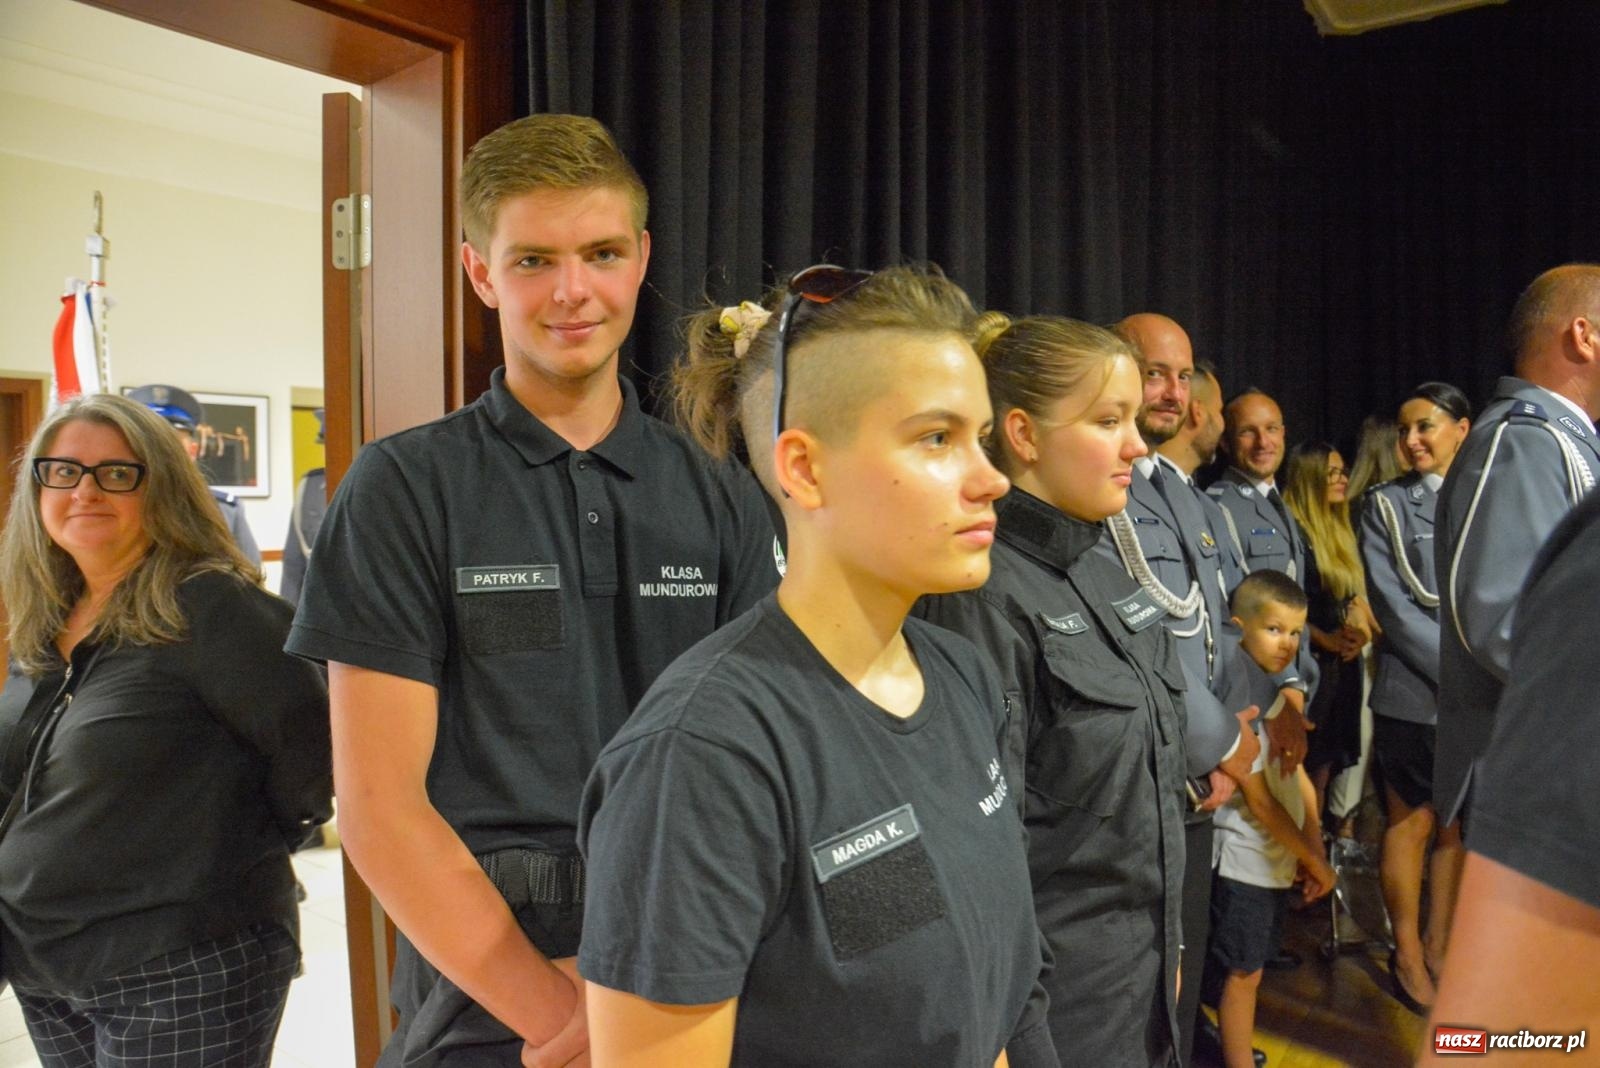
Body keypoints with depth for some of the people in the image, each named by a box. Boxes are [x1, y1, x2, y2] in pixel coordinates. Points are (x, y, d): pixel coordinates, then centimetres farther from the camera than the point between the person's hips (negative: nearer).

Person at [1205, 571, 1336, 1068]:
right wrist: (1315, 861, -9)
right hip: (1245, 862, -8)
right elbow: (1259, 802, -18)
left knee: (1247, 969, 18)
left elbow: (1297, 774, 11)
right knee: (1241, 972, 4)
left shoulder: (1279, 691, 5)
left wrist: (1312, 846, 1)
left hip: (1275, 859, 8)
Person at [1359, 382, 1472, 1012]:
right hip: (1414, 694, -3)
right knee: (1411, 824, 4)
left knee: (1459, 823, 11)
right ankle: (1407, 957, 19)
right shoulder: (1386, 505, -1)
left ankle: (1437, 948, 25)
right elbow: (1393, 607, -8)